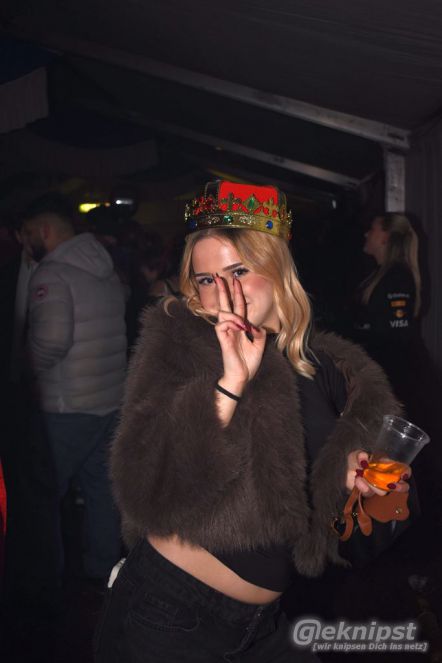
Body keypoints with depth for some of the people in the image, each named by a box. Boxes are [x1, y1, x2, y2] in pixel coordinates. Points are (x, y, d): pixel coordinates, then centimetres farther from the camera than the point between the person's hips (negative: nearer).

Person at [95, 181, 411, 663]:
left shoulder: (327, 369, 1)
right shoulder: (180, 346, -12)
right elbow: (147, 492, -24)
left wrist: (351, 474, -6)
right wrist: (231, 381, -31)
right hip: (168, 617, -4)